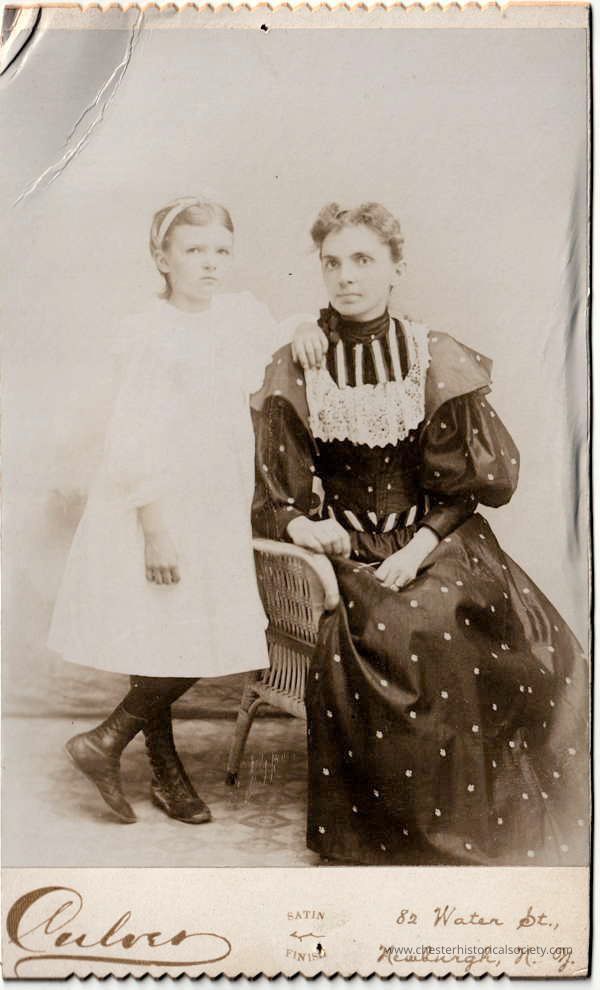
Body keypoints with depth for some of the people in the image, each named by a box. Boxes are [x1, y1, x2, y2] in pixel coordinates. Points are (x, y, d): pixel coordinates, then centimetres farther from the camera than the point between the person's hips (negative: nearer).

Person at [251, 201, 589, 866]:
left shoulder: (439, 361, 3)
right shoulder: (294, 372, 3)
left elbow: (472, 483, 4)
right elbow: (273, 499, 3)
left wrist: (422, 545, -12)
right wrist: (302, 527, -19)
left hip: (436, 540, 1)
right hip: (345, 549, -1)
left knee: (528, 638, -25)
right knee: (394, 632, -33)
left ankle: (494, 824, -4)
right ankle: (399, 830, -13)